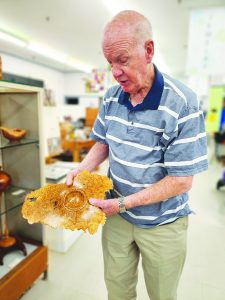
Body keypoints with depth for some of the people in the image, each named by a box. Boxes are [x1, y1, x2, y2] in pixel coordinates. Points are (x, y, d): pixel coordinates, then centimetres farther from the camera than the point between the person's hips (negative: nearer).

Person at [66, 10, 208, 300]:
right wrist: (83, 169, -10)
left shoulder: (182, 104, -23)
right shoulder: (111, 97, -5)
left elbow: (181, 180, -22)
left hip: (162, 224, -3)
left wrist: (123, 204, -23)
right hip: (117, 214, 4)